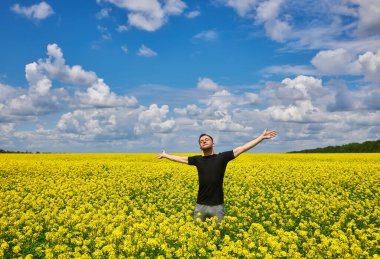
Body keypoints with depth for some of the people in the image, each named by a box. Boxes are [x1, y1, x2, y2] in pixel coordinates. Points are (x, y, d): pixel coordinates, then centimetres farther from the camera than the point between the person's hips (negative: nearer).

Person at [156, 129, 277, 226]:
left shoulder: (222, 157, 0)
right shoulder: (198, 160, 9)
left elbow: (242, 148, -2)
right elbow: (181, 158, 23)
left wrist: (262, 137, -4)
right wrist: (165, 155, 34)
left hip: (217, 205, -3)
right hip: (200, 205, 3)